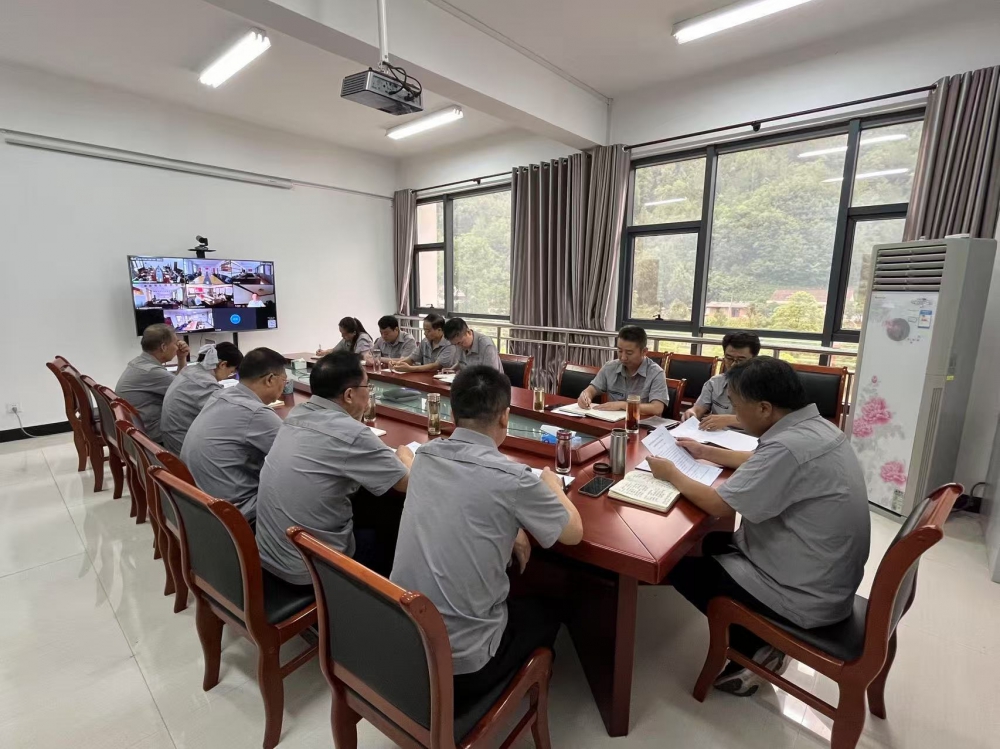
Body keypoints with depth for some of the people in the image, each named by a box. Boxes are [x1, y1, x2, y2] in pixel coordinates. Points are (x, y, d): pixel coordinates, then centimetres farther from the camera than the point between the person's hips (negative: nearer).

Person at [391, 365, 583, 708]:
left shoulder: (424, 455, -5)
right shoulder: (511, 478, -24)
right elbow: (574, 533, -5)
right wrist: (553, 486, 11)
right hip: (459, 659, -5)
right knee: (543, 616, 23)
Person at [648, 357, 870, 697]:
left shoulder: (790, 447, -31)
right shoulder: (814, 426, -1)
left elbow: (719, 505, -22)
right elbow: (762, 463, 19)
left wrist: (672, 474, -7)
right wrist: (706, 452, 19)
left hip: (808, 597, -9)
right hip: (828, 578, 9)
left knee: (682, 567, 2)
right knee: (713, 543, 20)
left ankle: (755, 649, 15)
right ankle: (758, 638, 19)